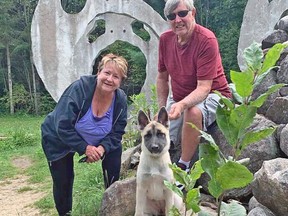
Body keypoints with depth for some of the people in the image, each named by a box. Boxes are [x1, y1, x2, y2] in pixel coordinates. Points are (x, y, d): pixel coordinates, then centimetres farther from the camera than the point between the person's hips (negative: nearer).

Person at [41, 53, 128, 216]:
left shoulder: (121, 100, -17)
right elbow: (63, 126, -31)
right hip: (59, 141, -3)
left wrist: (102, 148, -28)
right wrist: (84, 148, -32)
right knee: (63, 181, -3)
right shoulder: (79, 89, -31)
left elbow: (116, 132, -10)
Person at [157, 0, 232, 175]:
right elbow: (162, 78, 8)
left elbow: (204, 87, -27)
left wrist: (182, 105, -45)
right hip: (178, 99, 6)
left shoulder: (207, 40, -22)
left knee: (193, 112, -39)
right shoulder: (165, 39, -4)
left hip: (211, 96, -6)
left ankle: (183, 167, -21)